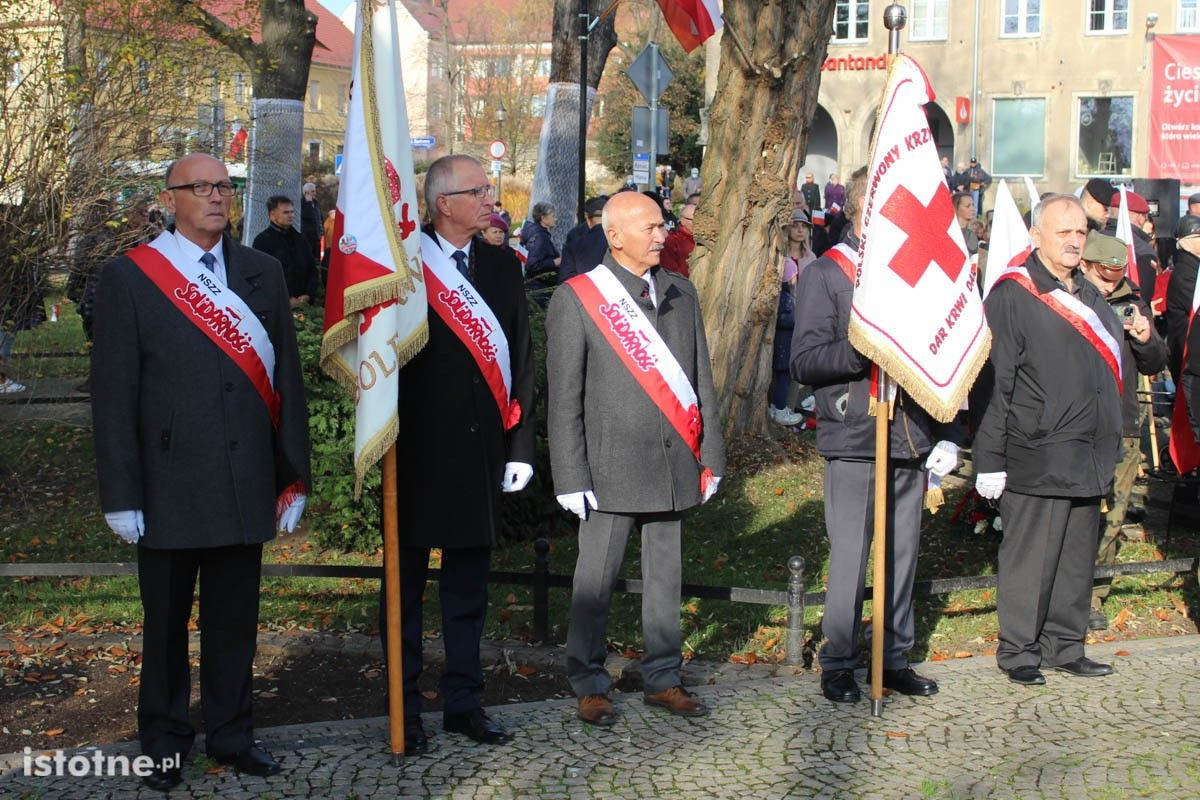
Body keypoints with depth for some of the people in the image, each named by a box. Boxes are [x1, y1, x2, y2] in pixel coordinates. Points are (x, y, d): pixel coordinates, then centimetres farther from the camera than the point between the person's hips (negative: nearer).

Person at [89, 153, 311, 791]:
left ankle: (229, 732, 28)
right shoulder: (129, 277, -2)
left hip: (245, 486, 3)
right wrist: (120, 494, -8)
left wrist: (294, 476, 5)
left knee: (235, 617, 12)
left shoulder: (263, 274, 8)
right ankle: (164, 741, 26)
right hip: (169, 488, -3)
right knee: (165, 620, 10)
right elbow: (114, 394, -4)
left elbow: (287, 379, 8)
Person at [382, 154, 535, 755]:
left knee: (468, 585, 13)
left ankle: (463, 701, 24)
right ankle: (404, 710, 17)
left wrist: (519, 446, 4)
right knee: (406, 586, 7)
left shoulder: (502, 266, 8)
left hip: (481, 451, 4)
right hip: (417, 451, -4)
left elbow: (521, 358, 9)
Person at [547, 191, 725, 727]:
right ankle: (589, 685, 17)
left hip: (675, 465, 4)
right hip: (611, 469, -4)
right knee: (596, 581, 3)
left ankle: (662, 678, 24)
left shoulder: (681, 294, 11)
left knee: (665, 576, 12)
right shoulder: (576, 299, -4)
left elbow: (701, 380, 14)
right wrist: (571, 477, -8)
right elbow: (564, 398, -5)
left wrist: (711, 456, 9)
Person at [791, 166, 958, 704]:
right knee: (849, 558, -1)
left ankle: (895, 659, 21)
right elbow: (804, 362, -10)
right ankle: (837, 665, 11)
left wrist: (948, 436, 10)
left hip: (912, 442, 5)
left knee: (903, 554, 9)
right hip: (854, 442, -5)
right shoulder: (825, 274, -2)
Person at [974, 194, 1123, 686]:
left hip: (1088, 458, 8)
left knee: (1077, 557, 13)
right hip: (1036, 457, -7)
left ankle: (1064, 646, 24)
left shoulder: (1089, 296, 17)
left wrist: (1110, 449, 20)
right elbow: (995, 381, -12)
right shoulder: (1013, 295, -8)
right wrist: (990, 458, -15)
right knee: (1029, 558, 0)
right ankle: (1018, 651, 12)